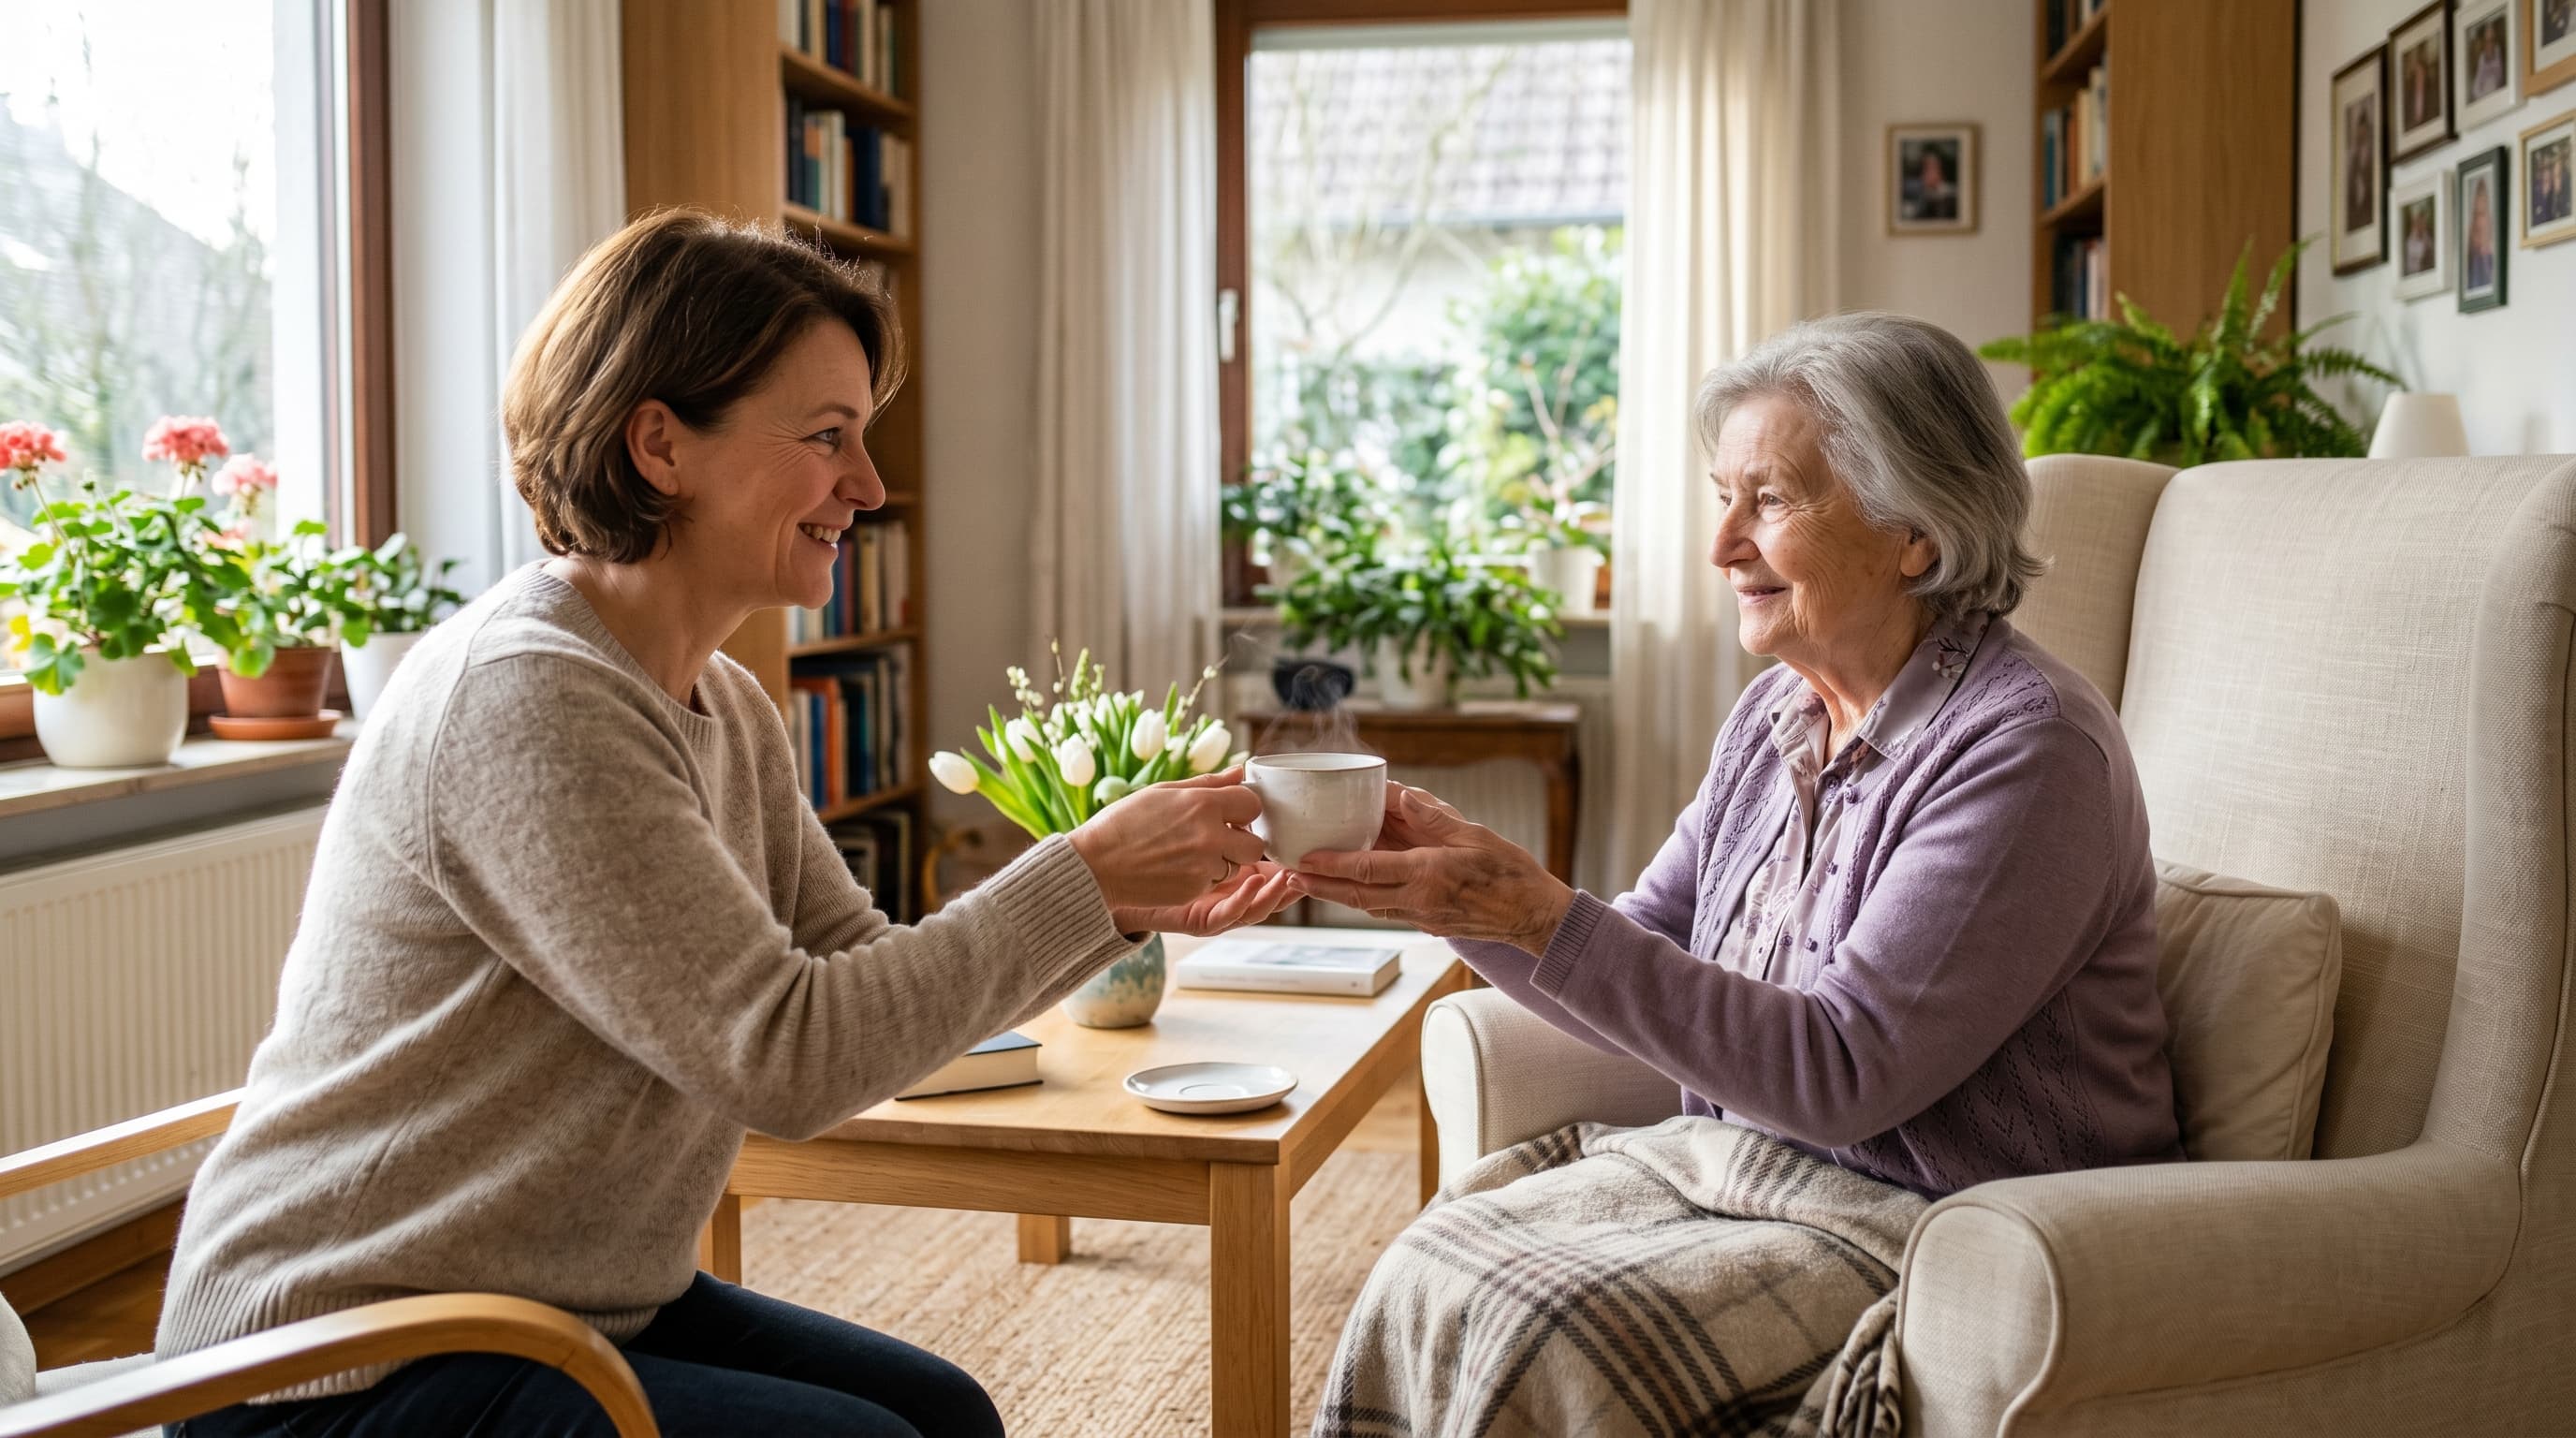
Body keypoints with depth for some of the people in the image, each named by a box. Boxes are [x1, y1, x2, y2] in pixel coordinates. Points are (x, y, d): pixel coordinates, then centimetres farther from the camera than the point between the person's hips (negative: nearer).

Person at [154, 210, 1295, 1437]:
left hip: (570, 1308, 9)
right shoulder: (524, 695, -24)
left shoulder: (729, 713, 7)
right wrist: (1085, 876, -21)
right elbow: (788, 1053, -26)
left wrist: (1126, 907, -7)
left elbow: (867, 985, 5)